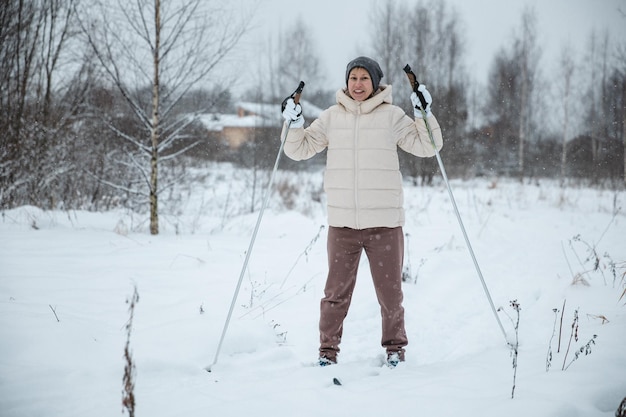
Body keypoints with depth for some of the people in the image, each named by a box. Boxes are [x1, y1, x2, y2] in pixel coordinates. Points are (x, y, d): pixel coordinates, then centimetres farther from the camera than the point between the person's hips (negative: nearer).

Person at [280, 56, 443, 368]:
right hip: (342, 223, 1)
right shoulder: (331, 117, 8)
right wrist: (294, 123, -4)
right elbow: (300, 149, 13)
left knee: (390, 292, 6)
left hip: (385, 222, -1)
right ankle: (328, 349, 18)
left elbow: (427, 147, 3)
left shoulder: (392, 116, 3)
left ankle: (395, 348, 22)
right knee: (336, 292, 5)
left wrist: (424, 114, -10)